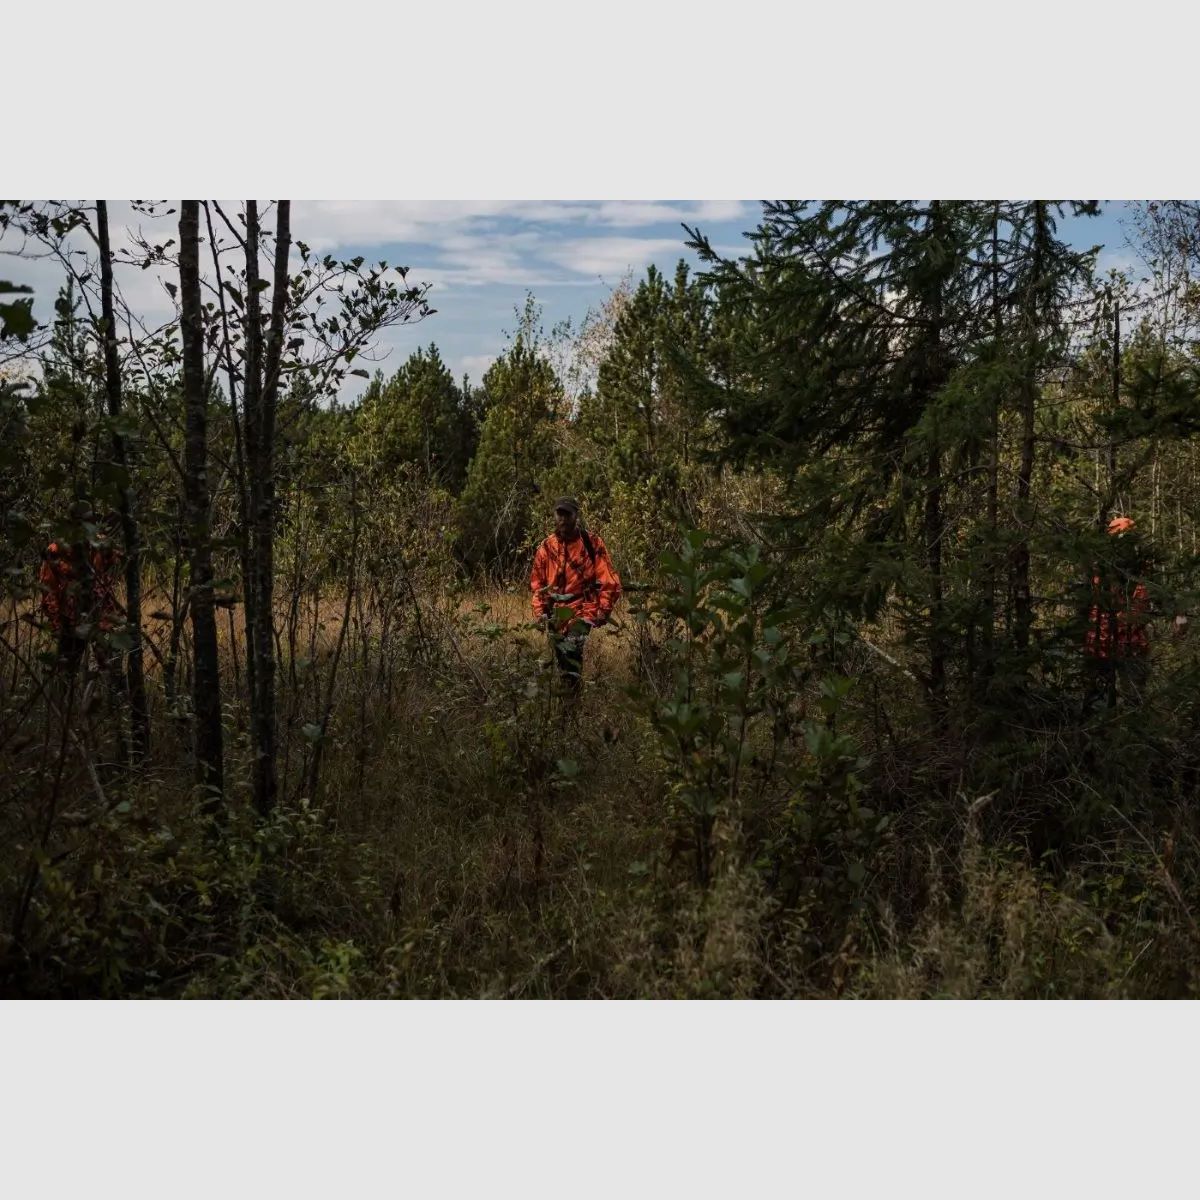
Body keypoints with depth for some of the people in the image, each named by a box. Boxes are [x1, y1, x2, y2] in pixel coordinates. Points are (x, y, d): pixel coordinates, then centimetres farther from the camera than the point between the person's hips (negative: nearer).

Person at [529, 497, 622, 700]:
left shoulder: (592, 543, -4)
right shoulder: (546, 547, 7)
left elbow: (609, 581, -4)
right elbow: (537, 584, 16)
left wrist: (603, 611, -9)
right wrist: (540, 612, 6)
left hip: (582, 608, -5)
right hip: (556, 612, 5)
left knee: (571, 647, -24)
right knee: (560, 660, 8)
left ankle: (572, 697, -20)